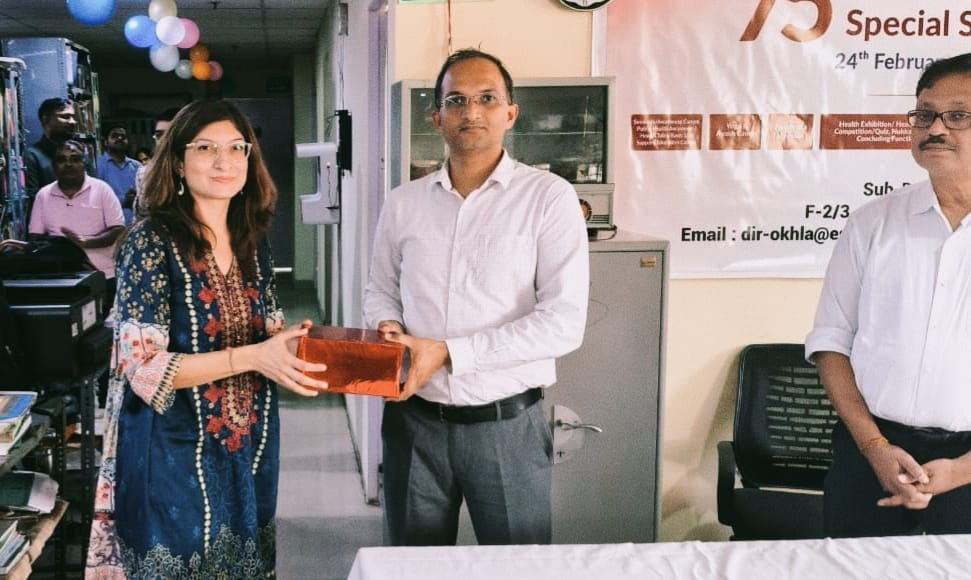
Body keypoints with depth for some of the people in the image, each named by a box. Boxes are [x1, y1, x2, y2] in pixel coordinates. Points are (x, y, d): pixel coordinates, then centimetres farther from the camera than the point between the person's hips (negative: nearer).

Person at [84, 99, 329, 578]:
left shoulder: (252, 241, 3)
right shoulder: (152, 241, -15)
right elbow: (142, 367, -19)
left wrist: (294, 346, -12)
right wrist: (251, 357, -28)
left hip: (249, 447, 6)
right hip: (176, 450, -6)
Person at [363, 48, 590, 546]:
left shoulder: (548, 197, -8)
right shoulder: (403, 203, 6)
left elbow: (563, 323, -15)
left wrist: (447, 352, -19)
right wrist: (387, 327, -6)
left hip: (506, 425, -3)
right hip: (414, 421, 4)